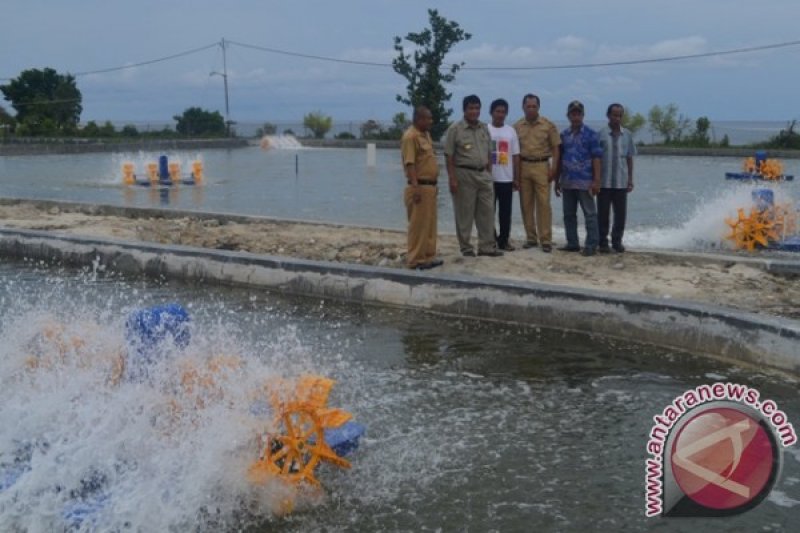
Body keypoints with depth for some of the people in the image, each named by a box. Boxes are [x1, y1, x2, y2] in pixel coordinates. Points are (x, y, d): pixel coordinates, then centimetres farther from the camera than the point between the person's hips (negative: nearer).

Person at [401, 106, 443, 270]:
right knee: (418, 225, -5)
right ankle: (415, 259, 1)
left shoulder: (425, 134, 15)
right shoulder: (410, 136, -15)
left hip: (430, 186, 10)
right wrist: (416, 187, -27)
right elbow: (409, 164, -22)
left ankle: (428, 256, 23)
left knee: (430, 224, 15)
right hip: (420, 187, -10)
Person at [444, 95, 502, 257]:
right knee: (464, 213, 1)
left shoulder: (484, 128, 11)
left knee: (487, 211, 6)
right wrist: (452, 178, -14)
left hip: (483, 174, 6)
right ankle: (465, 247, 11)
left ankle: (487, 246, 13)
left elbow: (488, 154, 17)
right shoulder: (455, 129, -6)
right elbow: (449, 156, -9)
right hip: (464, 175, -6)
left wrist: (489, 174, 12)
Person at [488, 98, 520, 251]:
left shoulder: (511, 131, 6)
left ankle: (504, 240, 13)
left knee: (505, 211, 5)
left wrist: (516, 178, 4)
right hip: (489, 178, -2)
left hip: (506, 179, 2)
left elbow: (516, 156, 8)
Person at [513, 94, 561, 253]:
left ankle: (546, 240, -1)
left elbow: (555, 148, 2)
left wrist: (553, 169, -6)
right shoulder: (517, 126, 6)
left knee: (543, 203, -5)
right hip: (523, 167, 3)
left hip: (541, 166, -2)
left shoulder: (548, 125, 1)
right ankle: (531, 238, 14)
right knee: (526, 204, 5)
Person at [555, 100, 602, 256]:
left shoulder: (590, 134, -2)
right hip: (567, 182, 5)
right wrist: (557, 181, 13)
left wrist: (596, 180, -13)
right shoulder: (564, 135, 11)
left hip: (585, 182, -5)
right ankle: (572, 243, 18)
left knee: (590, 214, -2)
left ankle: (591, 245, 0)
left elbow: (597, 158, -6)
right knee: (569, 214, 10)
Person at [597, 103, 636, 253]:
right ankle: (603, 242, 11)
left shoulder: (627, 135, 6)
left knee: (621, 214, 6)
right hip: (604, 182, -2)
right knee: (603, 214, 3)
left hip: (621, 182, 3)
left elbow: (629, 158, 10)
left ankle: (617, 241, 17)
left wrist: (630, 179, 7)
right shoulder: (600, 134, -3)